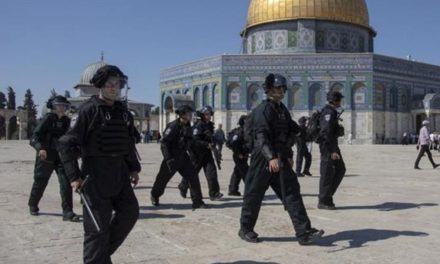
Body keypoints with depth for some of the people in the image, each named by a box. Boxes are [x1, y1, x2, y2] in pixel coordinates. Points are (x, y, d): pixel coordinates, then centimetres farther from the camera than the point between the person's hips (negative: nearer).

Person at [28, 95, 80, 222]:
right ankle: (33, 206, 38)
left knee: (66, 182, -11)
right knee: (40, 183, 12)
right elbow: (35, 137, -18)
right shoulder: (48, 119, -9)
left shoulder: (66, 121, 6)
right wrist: (40, 148, -34)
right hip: (46, 157, -3)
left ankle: (67, 212, -8)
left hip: (61, 157, 3)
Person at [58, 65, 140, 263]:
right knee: (98, 224, -1)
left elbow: (129, 142, 20)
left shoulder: (122, 110, 10)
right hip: (96, 172, -7)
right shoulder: (89, 109, -10)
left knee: (129, 212, 9)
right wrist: (74, 176, -16)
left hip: (119, 170, 7)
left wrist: (134, 168, 13)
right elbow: (66, 143, -13)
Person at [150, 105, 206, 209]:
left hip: (182, 157, 6)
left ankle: (197, 201, -2)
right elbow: (164, 143, -22)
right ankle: (154, 196, 35)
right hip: (172, 157, -6)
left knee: (193, 177, -6)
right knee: (163, 178, 9)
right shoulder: (173, 126, -19)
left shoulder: (187, 126, 5)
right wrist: (168, 159, -26)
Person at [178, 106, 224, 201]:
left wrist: (213, 144, 1)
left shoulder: (210, 125, 9)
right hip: (197, 153, -6)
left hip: (207, 152, 6)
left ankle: (214, 193, -5)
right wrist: (207, 145, -28)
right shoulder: (198, 125, -15)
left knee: (211, 170, -7)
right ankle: (183, 188, 32)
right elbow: (195, 141, -23)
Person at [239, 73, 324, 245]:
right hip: (262, 160, -7)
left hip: (281, 160, 7)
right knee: (254, 195, 4)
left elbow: (290, 133, 22)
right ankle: (245, 230, 21)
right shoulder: (263, 109, -13)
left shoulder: (282, 109, 14)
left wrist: (289, 155, 15)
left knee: (292, 192, -2)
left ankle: (304, 232, -3)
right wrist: (271, 157, -37)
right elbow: (261, 136, -26)